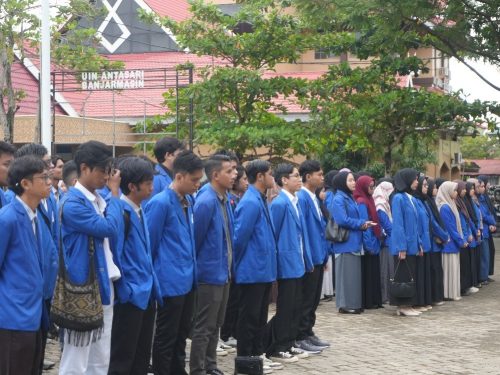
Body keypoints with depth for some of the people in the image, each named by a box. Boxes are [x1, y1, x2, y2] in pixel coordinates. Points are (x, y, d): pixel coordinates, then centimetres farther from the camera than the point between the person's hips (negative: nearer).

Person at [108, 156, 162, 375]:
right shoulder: (119, 211, -18)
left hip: (146, 293, 9)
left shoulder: (139, 209, 10)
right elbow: (114, 254, -18)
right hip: (130, 296, -9)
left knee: (142, 356, 16)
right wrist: (124, 290, -15)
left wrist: (153, 285, 16)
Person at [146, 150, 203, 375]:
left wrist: (192, 270, 17)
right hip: (170, 281, -8)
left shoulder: (188, 201, 9)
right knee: (166, 338, 2)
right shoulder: (160, 203, -17)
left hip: (188, 279, 8)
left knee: (181, 334, 17)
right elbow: (148, 243, -12)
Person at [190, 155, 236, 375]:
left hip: (223, 272, 9)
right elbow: (196, 239, -14)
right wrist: (200, 265, -3)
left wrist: (228, 267, 14)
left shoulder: (225, 200, 6)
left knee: (215, 325, 17)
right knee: (204, 327, 0)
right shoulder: (206, 203, -21)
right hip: (210, 273, -8)